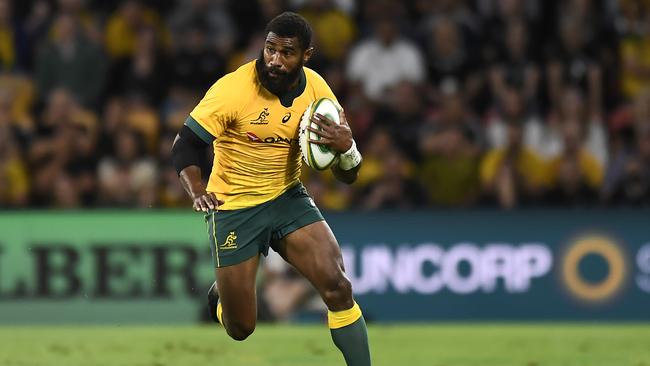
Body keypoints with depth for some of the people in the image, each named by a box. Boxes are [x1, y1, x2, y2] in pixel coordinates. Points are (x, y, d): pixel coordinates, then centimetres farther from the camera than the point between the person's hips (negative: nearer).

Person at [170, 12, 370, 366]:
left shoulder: (315, 88, -7)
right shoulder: (233, 89, -21)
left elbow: (347, 176, -2)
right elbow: (185, 145, -17)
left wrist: (345, 146, -26)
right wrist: (197, 191, -37)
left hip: (288, 199, 3)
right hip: (233, 207, -3)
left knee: (338, 288, -20)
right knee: (241, 329, 4)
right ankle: (219, 294, 41)